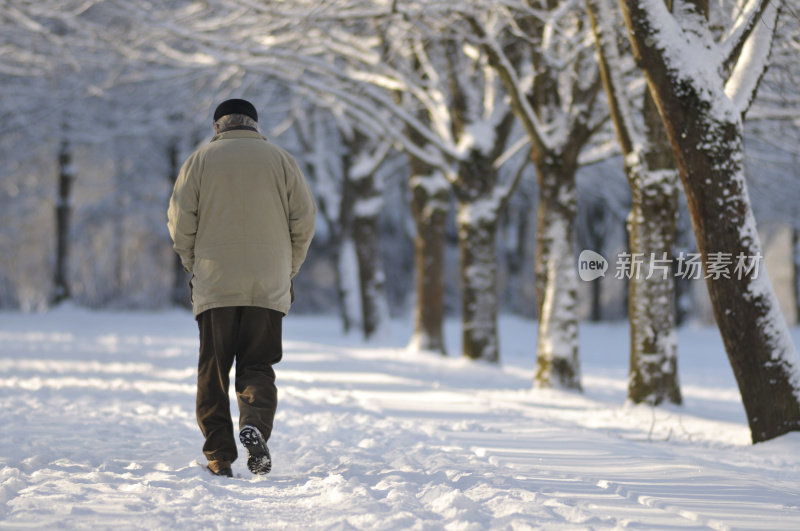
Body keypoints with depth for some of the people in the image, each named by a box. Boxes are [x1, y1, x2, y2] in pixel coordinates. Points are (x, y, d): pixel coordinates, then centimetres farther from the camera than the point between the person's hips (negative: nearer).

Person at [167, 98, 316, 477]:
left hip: (214, 285, -1)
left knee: (213, 371, 6)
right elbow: (305, 219, 3)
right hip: (268, 288, 1)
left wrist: (194, 267, 11)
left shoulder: (200, 159, 6)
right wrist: (288, 271, 12)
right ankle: (255, 425, -21)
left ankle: (219, 458, 2)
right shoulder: (280, 159, 8)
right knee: (257, 367, 7)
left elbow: (180, 220, -1)